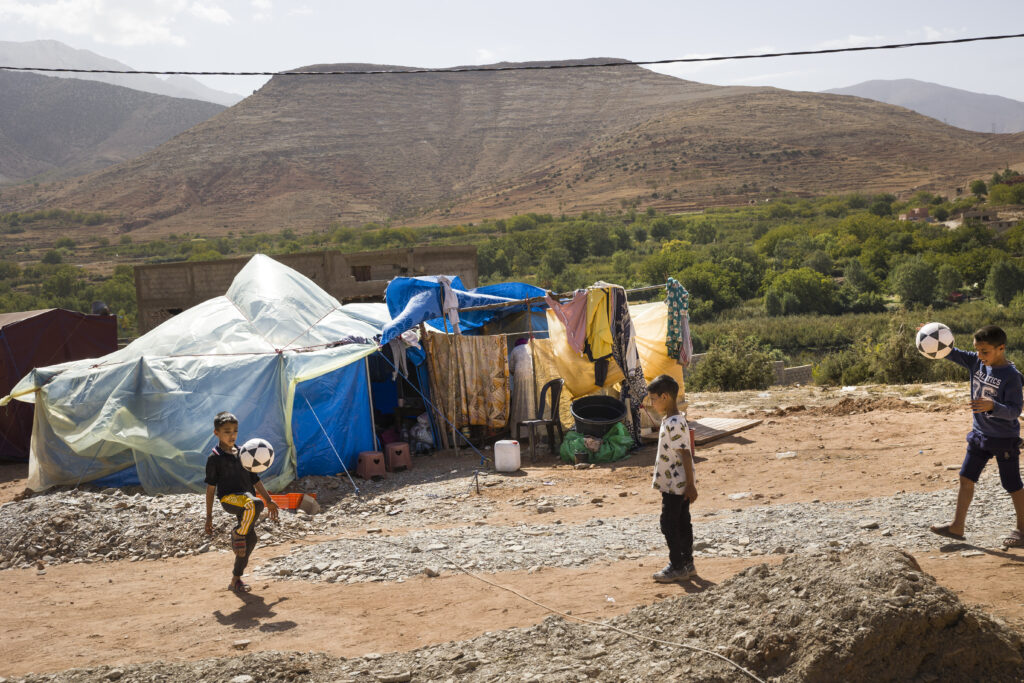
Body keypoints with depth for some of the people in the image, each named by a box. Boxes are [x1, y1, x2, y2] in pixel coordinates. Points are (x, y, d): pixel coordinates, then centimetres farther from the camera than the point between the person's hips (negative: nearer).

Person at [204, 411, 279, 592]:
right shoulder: (215, 458, 2)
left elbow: (254, 479, 25)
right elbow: (211, 487, 2)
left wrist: (269, 500, 21)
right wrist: (209, 516, 1)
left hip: (247, 498, 7)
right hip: (228, 497, -6)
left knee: (250, 539, 1)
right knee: (255, 504, -37)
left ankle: (236, 580, 16)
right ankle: (238, 533, -14)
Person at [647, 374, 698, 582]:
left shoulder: (674, 424, -21)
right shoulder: (670, 420, 10)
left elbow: (685, 454, -22)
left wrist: (690, 484, -21)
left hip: (675, 485, -10)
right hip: (676, 484, 10)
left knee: (669, 523, -3)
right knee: (682, 522, 14)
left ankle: (677, 567, 4)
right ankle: (687, 564, 21)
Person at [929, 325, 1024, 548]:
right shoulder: (977, 362, -2)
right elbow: (952, 354, -3)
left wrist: (992, 406, -40)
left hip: (1004, 439, -7)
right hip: (979, 435, 7)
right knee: (966, 479, 8)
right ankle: (957, 526, 15)